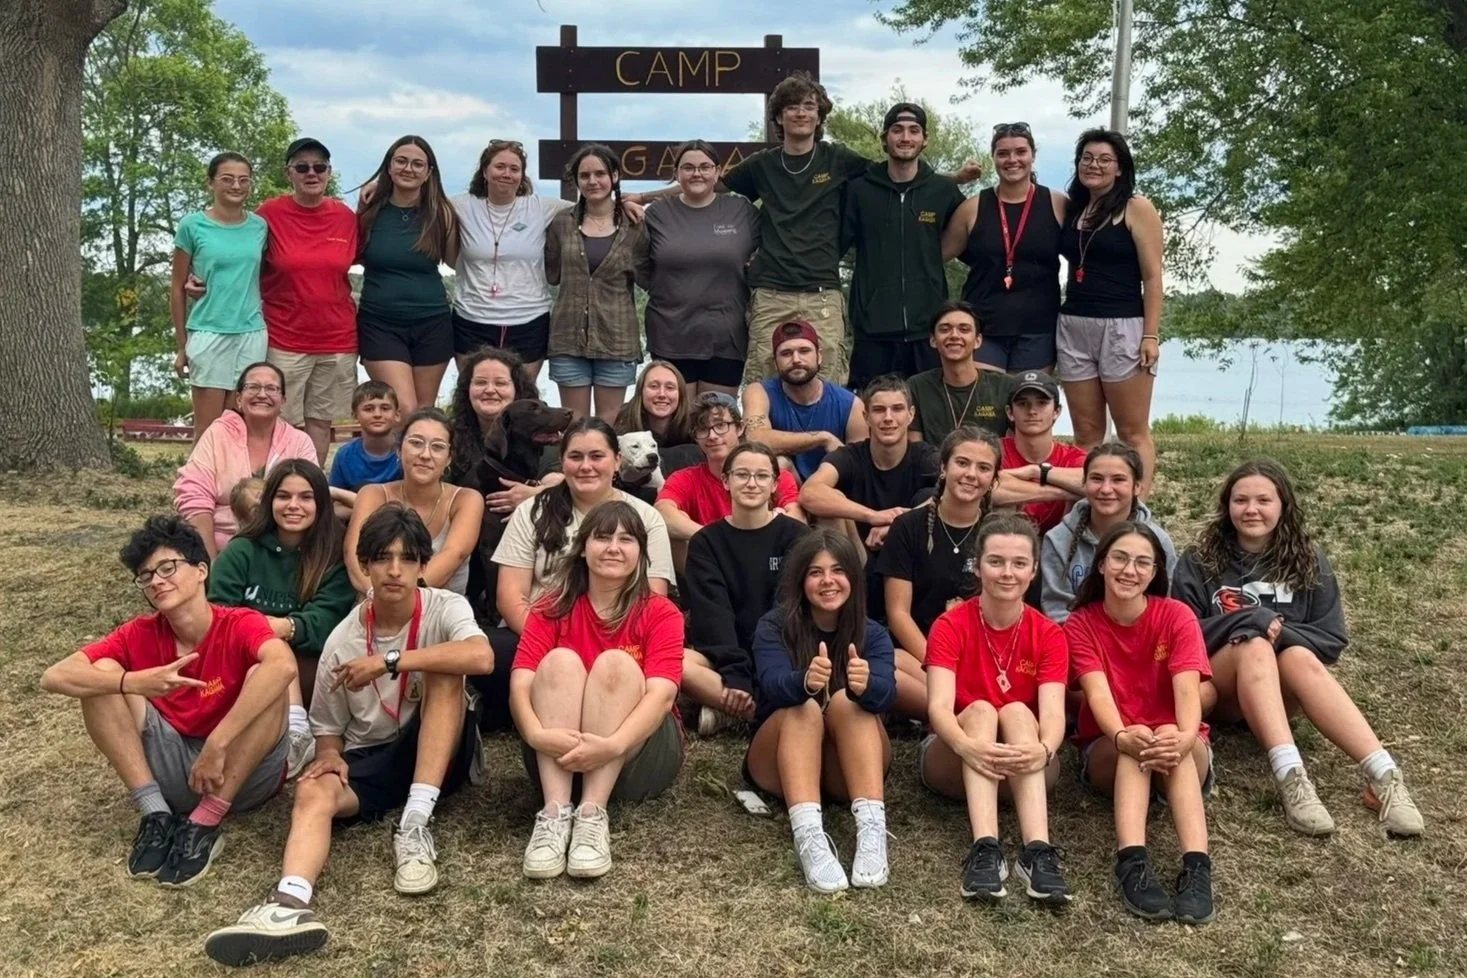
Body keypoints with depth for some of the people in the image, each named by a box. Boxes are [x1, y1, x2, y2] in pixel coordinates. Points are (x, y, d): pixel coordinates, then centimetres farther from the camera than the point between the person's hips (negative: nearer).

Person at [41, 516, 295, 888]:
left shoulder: (241, 625, -16)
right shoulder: (140, 634, -3)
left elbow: (283, 666, -39)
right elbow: (54, 677, -13)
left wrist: (217, 745, -40)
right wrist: (135, 682, -31)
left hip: (245, 775, -3)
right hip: (174, 772, 3)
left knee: (263, 677, -30)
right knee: (101, 676, -12)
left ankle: (204, 825, -24)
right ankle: (156, 815, -16)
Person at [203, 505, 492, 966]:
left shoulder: (445, 608, -10)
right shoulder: (343, 639, -4)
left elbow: (481, 657, -33)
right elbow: (327, 727, 7)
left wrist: (388, 661, -30)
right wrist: (329, 755, -17)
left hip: (437, 753, -1)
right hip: (367, 761, 2)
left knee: (444, 673, -28)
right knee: (313, 792, -29)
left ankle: (415, 825, -31)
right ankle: (290, 902, -57)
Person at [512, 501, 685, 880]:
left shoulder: (660, 613, -4)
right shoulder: (552, 608, 1)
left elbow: (662, 693, -20)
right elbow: (520, 683, -13)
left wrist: (613, 744, -38)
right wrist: (537, 734, -35)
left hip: (638, 754, -1)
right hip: (561, 753, 1)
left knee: (616, 662, -24)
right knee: (560, 660, -23)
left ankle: (593, 814, -35)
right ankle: (555, 813, -36)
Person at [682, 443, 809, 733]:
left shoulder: (796, 536, 3)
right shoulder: (705, 542, 6)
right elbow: (711, 612, -7)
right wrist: (735, 675, -23)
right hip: (723, 655, 1)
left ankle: (725, 707, -20)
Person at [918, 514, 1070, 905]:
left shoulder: (1048, 635, -5)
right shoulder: (950, 626, -9)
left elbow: (1053, 712, -20)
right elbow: (939, 706, -24)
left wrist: (1043, 750, -44)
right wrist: (968, 745, -46)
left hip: (1024, 769, 1)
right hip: (955, 761, -1)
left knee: (1017, 711, -29)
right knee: (980, 710, -30)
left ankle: (1038, 852, -45)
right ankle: (985, 851, -46)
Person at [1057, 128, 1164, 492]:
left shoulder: (1137, 208, -1)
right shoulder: (1071, 208, 14)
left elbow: (1152, 277, -6)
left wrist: (1151, 336, -13)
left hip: (1123, 327, -5)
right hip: (1073, 327, 5)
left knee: (1133, 432, -3)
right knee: (1086, 434, 6)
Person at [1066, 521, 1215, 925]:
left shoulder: (1177, 616, -8)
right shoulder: (1080, 626, -7)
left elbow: (1187, 688, -23)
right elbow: (1098, 693, -22)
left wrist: (1186, 736, -45)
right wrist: (1124, 736, -44)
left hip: (1181, 753, 0)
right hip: (1108, 750, 0)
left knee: (1172, 738, -34)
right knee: (1136, 745, -34)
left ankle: (1197, 869, -49)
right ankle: (1132, 866, -51)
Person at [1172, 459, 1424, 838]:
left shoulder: (1309, 561, 4)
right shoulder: (1199, 562, 0)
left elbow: (1332, 638, 0)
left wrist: (1281, 632, -19)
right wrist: (1251, 620, -19)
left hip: (1282, 690, 1)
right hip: (1218, 688, -1)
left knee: (1299, 657, -32)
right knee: (1254, 646, -32)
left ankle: (1383, 776, -46)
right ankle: (1290, 775, -51)